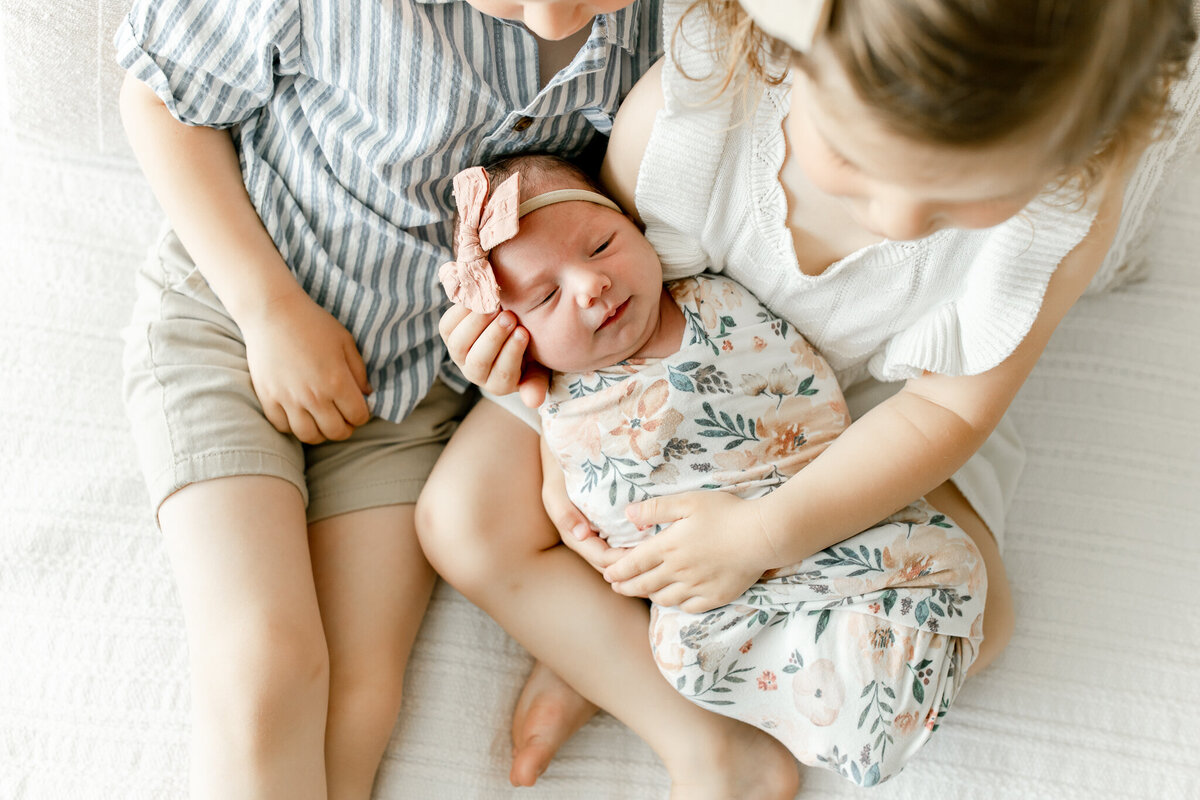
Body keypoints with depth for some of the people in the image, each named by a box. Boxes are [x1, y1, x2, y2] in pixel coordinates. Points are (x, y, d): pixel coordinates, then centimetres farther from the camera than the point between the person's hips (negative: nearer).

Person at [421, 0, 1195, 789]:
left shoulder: (1070, 214, -35)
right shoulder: (686, 105, -36)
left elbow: (948, 406, -21)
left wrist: (769, 532, -31)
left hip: (858, 406, 1)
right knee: (464, 523, -15)